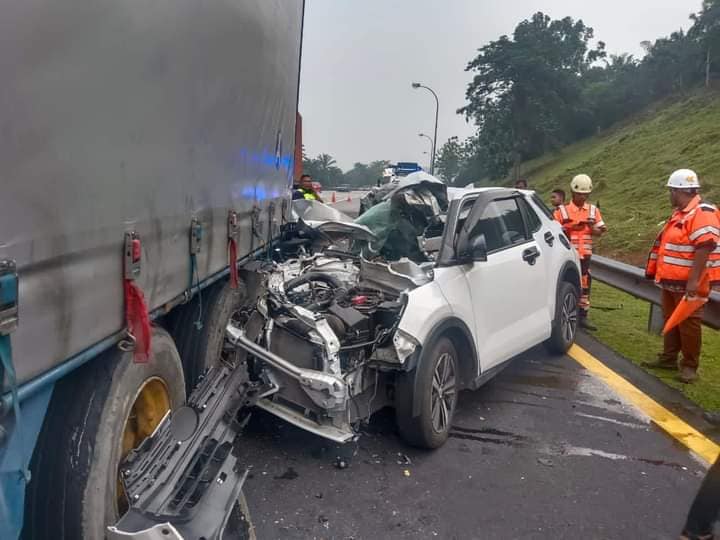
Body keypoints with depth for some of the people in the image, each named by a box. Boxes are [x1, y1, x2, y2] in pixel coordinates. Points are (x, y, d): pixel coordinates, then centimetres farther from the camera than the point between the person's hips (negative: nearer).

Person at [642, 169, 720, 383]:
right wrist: (660, 272, 23)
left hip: (688, 283, -10)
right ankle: (668, 358, 27)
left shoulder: (702, 213, -18)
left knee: (688, 324, -1)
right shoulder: (680, 214, 13)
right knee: (671, 320, 16)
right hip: (672, 281, 10)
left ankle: (690, 366, 10)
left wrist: (693, 281, -30)